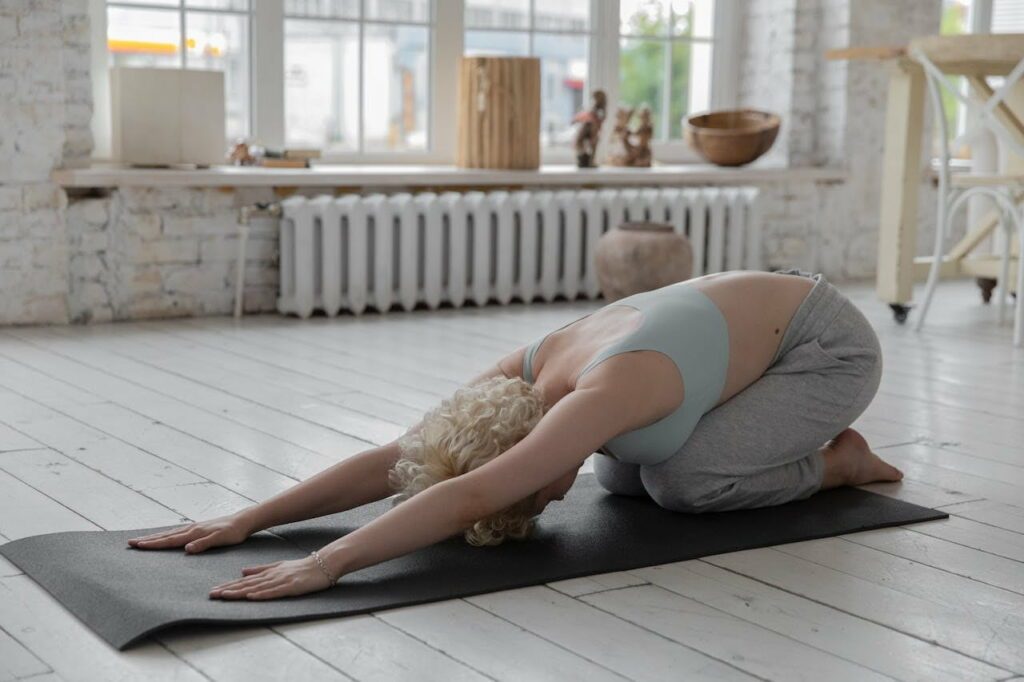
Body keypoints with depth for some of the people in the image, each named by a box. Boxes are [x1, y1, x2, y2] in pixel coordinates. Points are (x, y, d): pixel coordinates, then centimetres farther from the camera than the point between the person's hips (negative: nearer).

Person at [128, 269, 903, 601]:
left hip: (832, 339, -8)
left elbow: (467, 496, -51)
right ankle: (801, 437, 22)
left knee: (682, 481, -22)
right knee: (622, 477, 5)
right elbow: (396, 459, -18)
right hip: (765, 325, 8)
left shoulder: (608, 393, -38)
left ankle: (833, 462, 4)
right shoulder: (533, 369, -15)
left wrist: (324, 565, -56)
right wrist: (246, 519, -24)